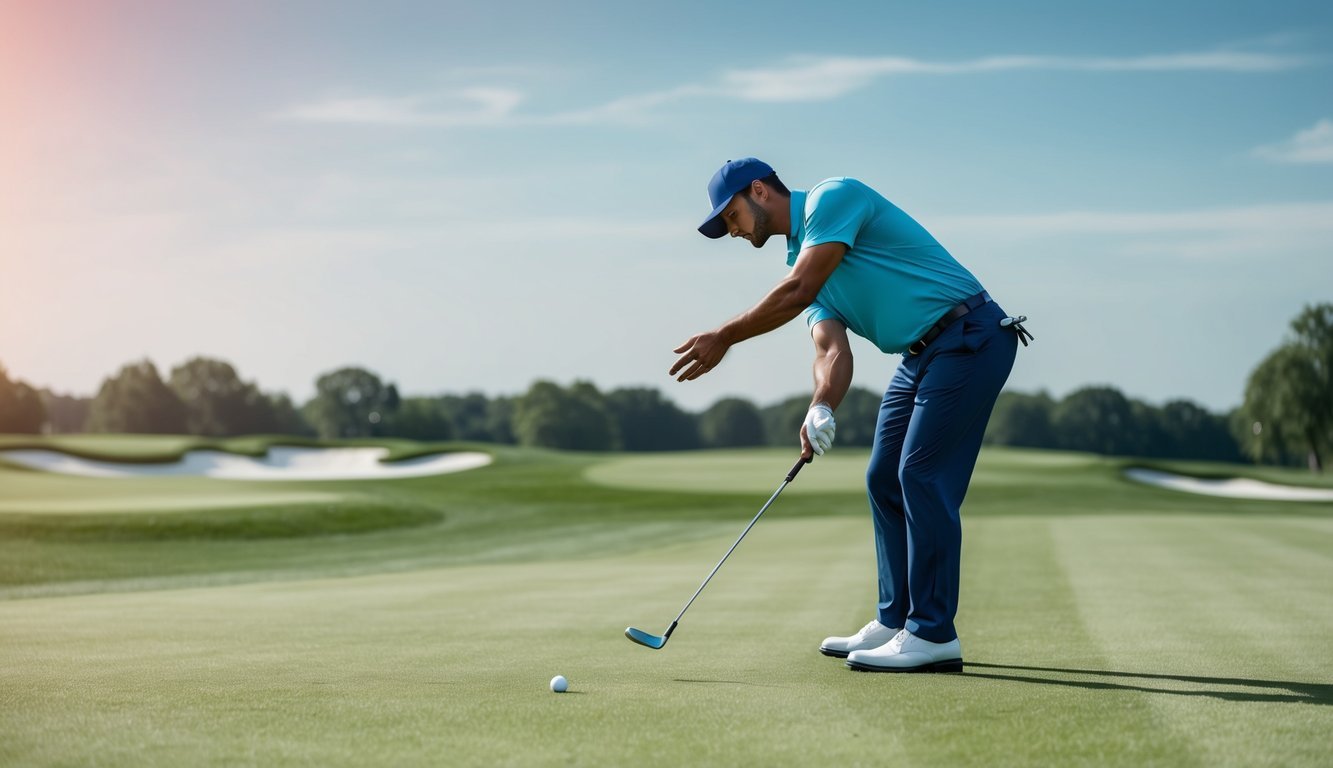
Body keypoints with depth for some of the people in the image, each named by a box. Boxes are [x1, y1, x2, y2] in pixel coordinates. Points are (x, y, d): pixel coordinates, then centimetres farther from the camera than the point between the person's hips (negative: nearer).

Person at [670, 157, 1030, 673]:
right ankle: (896, 621, 18)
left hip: (969, 338, -10)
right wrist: (821, 409, -18)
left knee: (923, 476, -13)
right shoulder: (802, 255, 15)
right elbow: (831, 349, 1)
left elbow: (797, 292, -22)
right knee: (885, 479, 10)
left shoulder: (833, 197, -11)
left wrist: (724, 337, -13)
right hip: (921, 354, 10)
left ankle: (934, 635, -10)